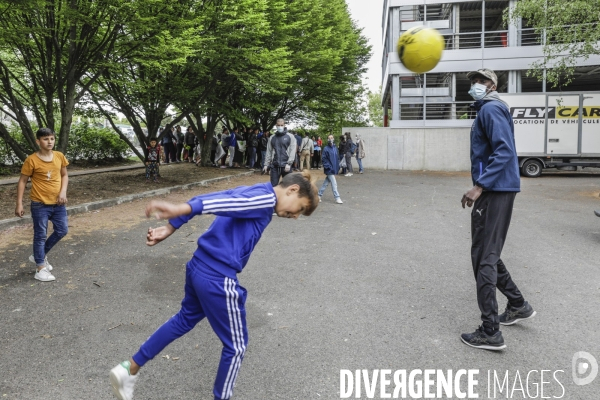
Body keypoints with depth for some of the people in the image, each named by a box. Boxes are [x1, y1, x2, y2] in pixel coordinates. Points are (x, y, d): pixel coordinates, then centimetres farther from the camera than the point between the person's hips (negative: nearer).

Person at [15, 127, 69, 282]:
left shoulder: (60, 156, -1)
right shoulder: (31, 160, -13)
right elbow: (22, 181, -6)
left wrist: (63, 192, -5)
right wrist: (19, 204, -9)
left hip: (58, 203, 5)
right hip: (40, 204, -5)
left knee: (62, 231, 12)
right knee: (40, 236, 3)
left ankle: (40, 255, 33)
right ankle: (41, 269, 13)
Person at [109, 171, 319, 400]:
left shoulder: (249, 192, 14)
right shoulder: (266, 197, -12)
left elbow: (212, 200, 8)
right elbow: (223, 201, -28)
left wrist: (170, 229, 6)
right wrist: (179, 209, -40)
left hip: (198, 268, 9)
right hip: (218, 280, -9)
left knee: (185, 320, 30)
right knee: (236, 346, 12)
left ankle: (129, 370, 38)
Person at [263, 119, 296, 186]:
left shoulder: (290, 137, 4)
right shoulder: (272, 138, 13)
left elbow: (292, 151, -5)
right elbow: (269, 152, 12)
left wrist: (289, 163, -15)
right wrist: (266, 164, 4)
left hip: (286, 165, -2)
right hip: (274, 166, 3)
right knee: (273, 185, 3)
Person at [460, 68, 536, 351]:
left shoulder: (491, 109, -10)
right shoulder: (488, 110, 21)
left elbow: (504, 151, -22)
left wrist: (479, 185, -26)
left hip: (494, 191, -10)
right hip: (495, 189, 10)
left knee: (484, 257, -8)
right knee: (488, 253, 19)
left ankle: (490, 332, -2)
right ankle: (518, 305, 33)